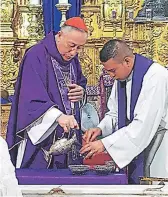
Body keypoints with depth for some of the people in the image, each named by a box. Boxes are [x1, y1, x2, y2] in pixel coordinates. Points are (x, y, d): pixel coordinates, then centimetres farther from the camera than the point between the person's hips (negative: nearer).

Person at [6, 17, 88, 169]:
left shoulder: (72, 59, 8)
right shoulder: (36, 56, -16)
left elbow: (81, 83, 20)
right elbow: (32, 99, -27)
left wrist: (82, 92, -5)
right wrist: (58, 116, -41)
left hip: (68, 136, 7)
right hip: (39, 137, -7)